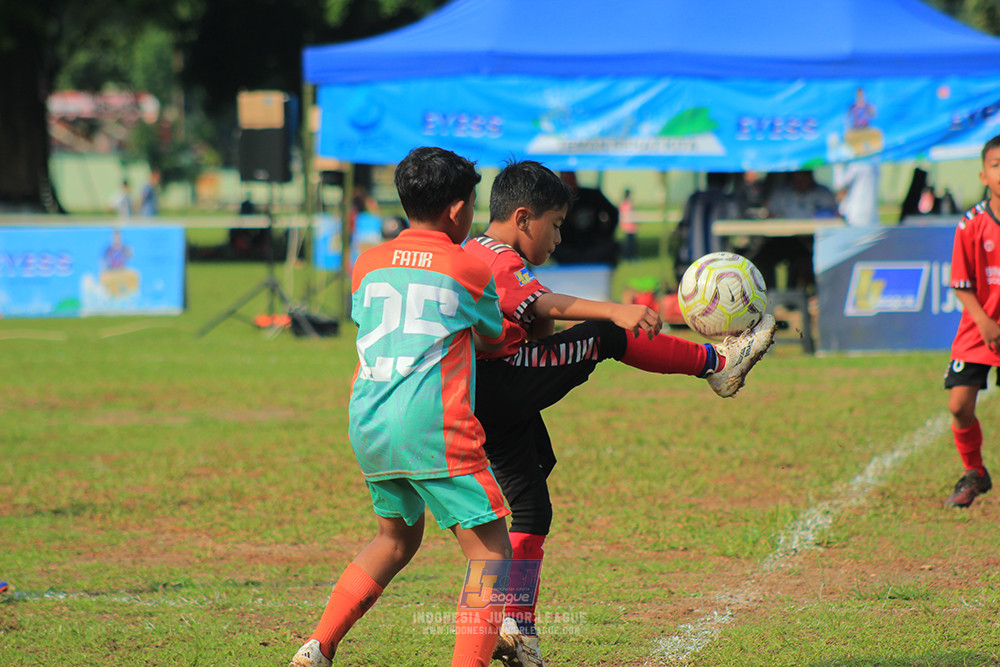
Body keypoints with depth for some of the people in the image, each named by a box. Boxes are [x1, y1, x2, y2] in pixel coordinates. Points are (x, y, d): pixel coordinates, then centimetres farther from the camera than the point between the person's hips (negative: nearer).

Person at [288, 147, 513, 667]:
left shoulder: (368, 264, 14)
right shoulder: (470, 271, 4)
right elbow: (496, 338, 19)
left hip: (367, 424, 6)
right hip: (433, 427, -6)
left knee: (396, 537, 27)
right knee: (490, 553, -1)